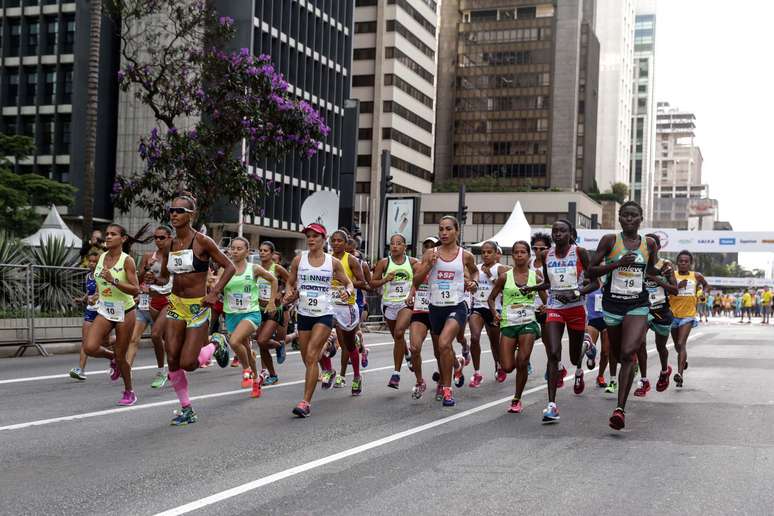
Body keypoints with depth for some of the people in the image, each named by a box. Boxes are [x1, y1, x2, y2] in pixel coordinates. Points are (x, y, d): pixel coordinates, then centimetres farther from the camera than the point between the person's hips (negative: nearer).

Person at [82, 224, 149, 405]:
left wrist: (113, 281, -28)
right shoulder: (102, 257, 5)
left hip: (124, 312, -5)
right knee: (90, 347, -14)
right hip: (104, 311, 5)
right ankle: (112, 358, 19)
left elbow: (135, 290, -19)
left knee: (120, 356, 2)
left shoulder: (127, 260, -13)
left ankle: (129, 392, 24)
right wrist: (97, 294, 14)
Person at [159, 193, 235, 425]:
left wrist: (215, 292, -16)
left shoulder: (202, 242, -11)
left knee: (187, 363, -9)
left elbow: (229, 267, -7)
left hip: (198, 307, -5)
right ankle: (187, 410, 16)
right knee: (172, 361, 1)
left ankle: (216, 345, 23)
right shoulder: (169, 246, 5)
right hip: (175, 304, 5)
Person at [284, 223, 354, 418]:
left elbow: (349, 284, 7)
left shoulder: (333, 262, -1)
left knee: (311, 356, -15)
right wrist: (289, 294, -10)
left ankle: (306, 402, -15)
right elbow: (290, 283, 12)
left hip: (324, 314, -3)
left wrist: (348, 291, -16)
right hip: (304, 313, 3)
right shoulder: (299, 260, 2)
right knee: (307, 359, 11)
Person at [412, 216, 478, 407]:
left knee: (444, 344, -26)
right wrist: (429, 265, -13)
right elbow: (416, 281, 1)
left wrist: (474, 282, 1)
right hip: (436, 307, 4)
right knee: (441, 351, 18)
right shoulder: (430, 253, 2)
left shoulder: (465, 256, 0)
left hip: (457, 307, -4)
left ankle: (447, 389, -13)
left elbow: (474, 271, 22)